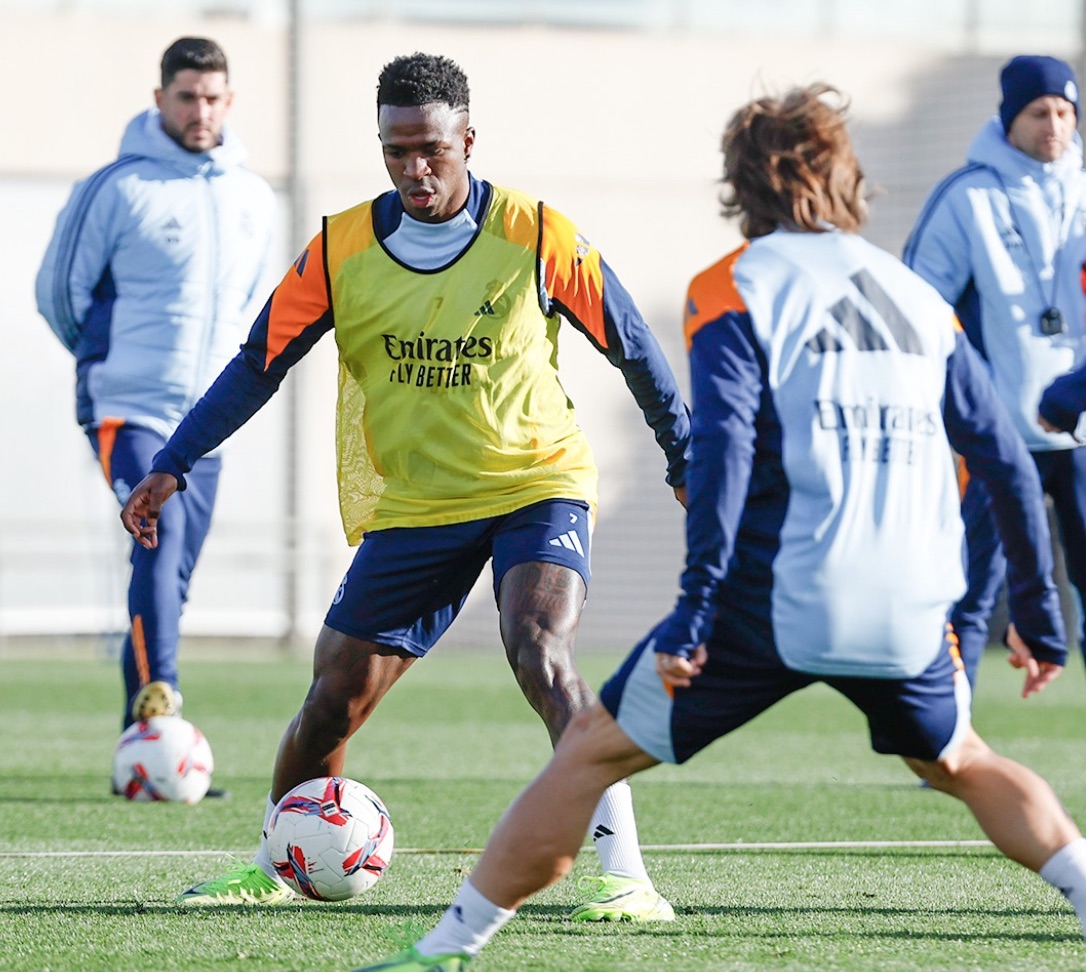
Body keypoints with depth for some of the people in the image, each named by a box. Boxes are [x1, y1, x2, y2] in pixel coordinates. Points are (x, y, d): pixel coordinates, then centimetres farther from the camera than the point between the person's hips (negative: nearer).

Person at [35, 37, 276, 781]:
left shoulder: (255, 200, 9)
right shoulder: (119, 188, -7)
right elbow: (59, 287, 2)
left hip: (207, 423, 5)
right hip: (127, 410, -5)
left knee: (172, 578, 7)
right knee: (159, 535, -26)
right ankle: (157, 695, -34)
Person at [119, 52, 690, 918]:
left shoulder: (537, 236, -12)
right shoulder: (342, 247, -6)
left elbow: (632, 347, 0)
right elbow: (261, 361, 1)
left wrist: (689, 463, 7)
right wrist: (172, 468, -5)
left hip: (536, 484, -3)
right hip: (409, 509, 3)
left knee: (541, 657, -27)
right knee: (333, 700, 5)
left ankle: (627, 877, -27)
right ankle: (273, 871, 29)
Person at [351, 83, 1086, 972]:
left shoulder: (732, 289, 1)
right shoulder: (919, 299, 15)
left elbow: (722, 448, -13)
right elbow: (1007, 460, 13)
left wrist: (698, 605, -16)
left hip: (773, 600, -4)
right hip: (906, 614, 4)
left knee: (592, 752, 7)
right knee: (964, 766, 30)